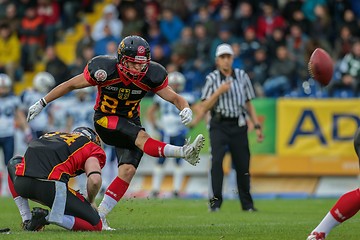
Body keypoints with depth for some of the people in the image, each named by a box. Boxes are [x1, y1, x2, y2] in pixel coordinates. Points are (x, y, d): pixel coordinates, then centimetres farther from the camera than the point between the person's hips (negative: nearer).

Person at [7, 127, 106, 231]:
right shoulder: (92, 147, 17)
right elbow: (95, 180, -1)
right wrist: (90, 202, 19)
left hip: (22, 183, 5)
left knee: (13, 164, 43)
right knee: (95, 225, 9)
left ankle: (27, 220, 28)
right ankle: (48, 217, -11)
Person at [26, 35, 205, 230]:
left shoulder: (151, 76, -15)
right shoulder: (105, 69, -22)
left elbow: (174, 98, -7)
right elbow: (70, 85, -10)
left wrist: (185, 108, -31)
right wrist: (42, 103, -5)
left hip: (130, 122, 4)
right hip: (105, 120, -3)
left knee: (127, 171, -13)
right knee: (141, 137, -31)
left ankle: (99, 216, -8)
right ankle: (183, 152, -35)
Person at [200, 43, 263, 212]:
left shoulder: (242, 76, 7)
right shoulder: (212, 79, 0)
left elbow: (248, 104, 13)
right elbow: (204, 107, -3)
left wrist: (257, 126, 7)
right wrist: (219, 91, -16)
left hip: (239, 126, 2)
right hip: (219, 126, -2)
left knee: (242, 164, 4)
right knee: (217, 161, -18)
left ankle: (247, 203, 16)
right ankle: (215, 201, -16)